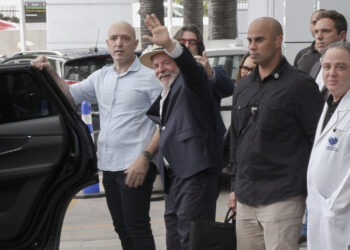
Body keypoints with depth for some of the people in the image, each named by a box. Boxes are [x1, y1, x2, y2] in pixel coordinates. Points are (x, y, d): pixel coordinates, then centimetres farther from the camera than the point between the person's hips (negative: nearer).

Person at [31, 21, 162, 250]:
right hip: (109, 166, 7)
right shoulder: (101, 77, 14)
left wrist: (145, 157, -18)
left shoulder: (149, 78, -7)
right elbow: (70, 95, 20)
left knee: (137, 229, -5)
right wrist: (51, 73, 3)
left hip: (135, 167, -7)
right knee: (122, 229, 15)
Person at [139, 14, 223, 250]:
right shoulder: (166, 94, 23)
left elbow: (190, 65, -25)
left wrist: (169, 44, -42)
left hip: (196, 171, -10)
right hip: (174, 173, 10)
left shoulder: (189, 82, -3)